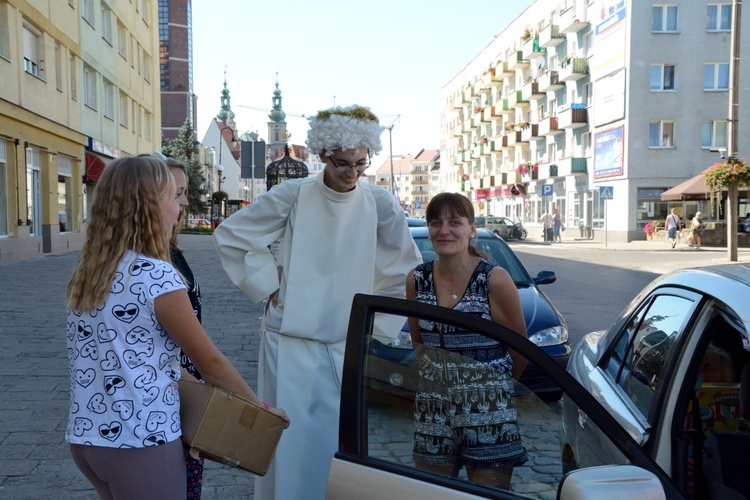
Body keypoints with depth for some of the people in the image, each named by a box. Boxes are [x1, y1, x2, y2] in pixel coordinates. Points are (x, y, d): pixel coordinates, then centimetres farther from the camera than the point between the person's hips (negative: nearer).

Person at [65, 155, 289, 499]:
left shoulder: (86, 274, 4)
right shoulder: (156, 276, -17)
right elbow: (209, 362, -9)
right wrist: (259, 405, 4)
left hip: (85, 438, 7)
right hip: (140, 443, -7)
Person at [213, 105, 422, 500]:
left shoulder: (379, 204, -3)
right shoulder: (294, 195, -7)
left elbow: (405, 268, 8)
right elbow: (230, 235, 2)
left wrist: (378, 318, 4)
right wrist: (267, 283, -3)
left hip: (347, 345, 2)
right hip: (290, 339, -1)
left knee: (342, 440, 8)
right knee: (290, 440, 4)